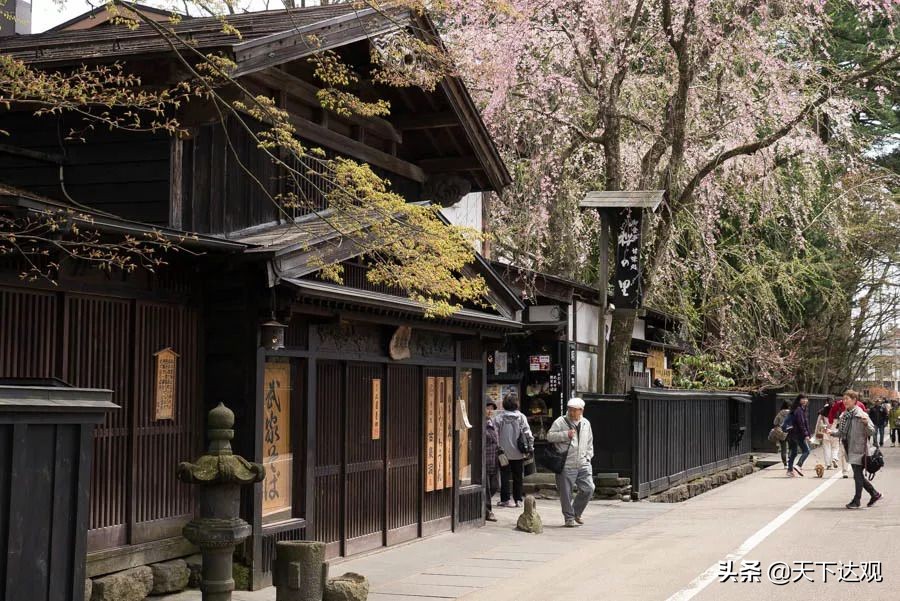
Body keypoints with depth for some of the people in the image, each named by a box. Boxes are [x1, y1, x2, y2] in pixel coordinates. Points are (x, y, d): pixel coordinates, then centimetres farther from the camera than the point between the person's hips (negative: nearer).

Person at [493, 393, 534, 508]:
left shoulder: (498, 416, -8)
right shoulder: (521, 417, -4)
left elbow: (495, 433, -10)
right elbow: (528, 434, -5)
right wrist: (530, 447, 3)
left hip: (504, 452, -1)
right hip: (518, 453, 1)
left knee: (504, 476, 6)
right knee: (518, 477, 12)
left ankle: (505, 499, 4)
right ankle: (518, 499, 14)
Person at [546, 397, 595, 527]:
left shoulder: (586, 423, 14)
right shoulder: (560, 422, -2)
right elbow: (549, 436, -8)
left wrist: (588, 456, 14)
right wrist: (566, 434, -17)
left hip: (583, 464, 4)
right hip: (566, 465, -4)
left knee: (588, 489, 0)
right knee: (566, 493, 0)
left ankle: (577, 513, 21)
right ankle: (569, 518, 14)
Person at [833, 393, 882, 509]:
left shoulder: (862, 415, -11)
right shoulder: (844, 416, 10)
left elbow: (872, 431, -11)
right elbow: (841, 432, 18)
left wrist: (866, 423, -29)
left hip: (858, 448, -8)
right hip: (849, 449, 8)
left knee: (858, 475, -3)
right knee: (858, 475, 14)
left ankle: (856, 501, 5)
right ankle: (874, 494, 28)